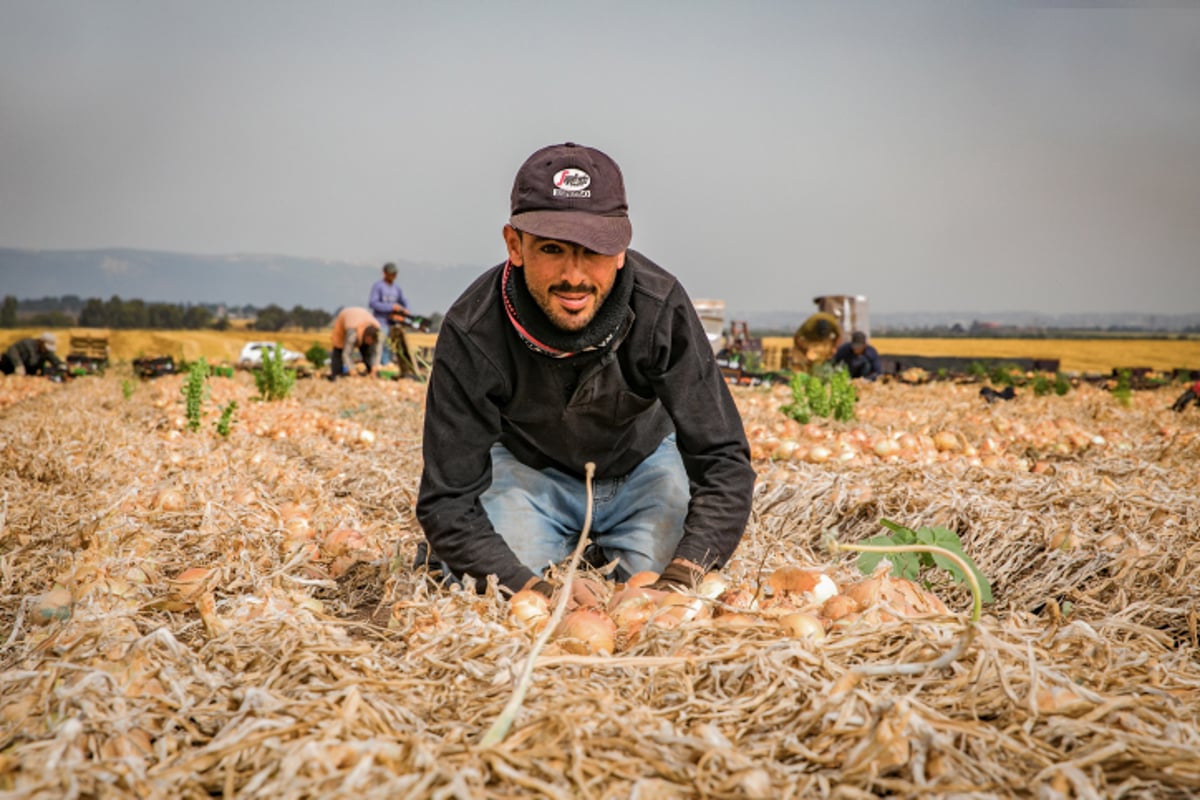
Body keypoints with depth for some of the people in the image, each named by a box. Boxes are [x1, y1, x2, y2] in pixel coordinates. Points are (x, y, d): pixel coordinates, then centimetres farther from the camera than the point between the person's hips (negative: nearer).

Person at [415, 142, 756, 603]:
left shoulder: (661, 309, -32)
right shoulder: (472, 333, -32)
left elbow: (723, 462, -30)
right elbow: (446, 500, -30)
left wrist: (680, 579, -46)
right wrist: (535, 591, -46)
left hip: (641, 465, 1)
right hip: (527, 467, 0)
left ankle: (609, 554, 18)